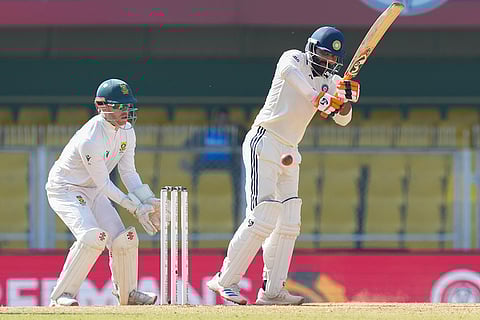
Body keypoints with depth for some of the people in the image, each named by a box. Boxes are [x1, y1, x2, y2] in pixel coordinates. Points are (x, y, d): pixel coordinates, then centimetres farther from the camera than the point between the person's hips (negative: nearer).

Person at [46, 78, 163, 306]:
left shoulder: (126, 132, -5)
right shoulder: (90, 140, -31)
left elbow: (128, 172, 3)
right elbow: (103, 184, -25)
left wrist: (148, 201, -10)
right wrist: (136, 208, -24)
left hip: (93, 191, 8)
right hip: (64, 190, -8)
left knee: (124, 240, -1)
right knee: (92, 236, -28)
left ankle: (126, 293, 21)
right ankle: (61, 295, -20)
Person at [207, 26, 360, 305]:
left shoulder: (329, 81, 14)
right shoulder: (294, 59, -4)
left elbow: (343, 118, 5)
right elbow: (289, 69, -29)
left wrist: (347, 98, -17)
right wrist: (316, 98, -41)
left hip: (289, 155, 8)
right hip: (264, 144, -8)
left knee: (289, 223, 4)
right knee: (261, 218, -15)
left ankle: (272, 290, 7)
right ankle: (225, 281, -9)